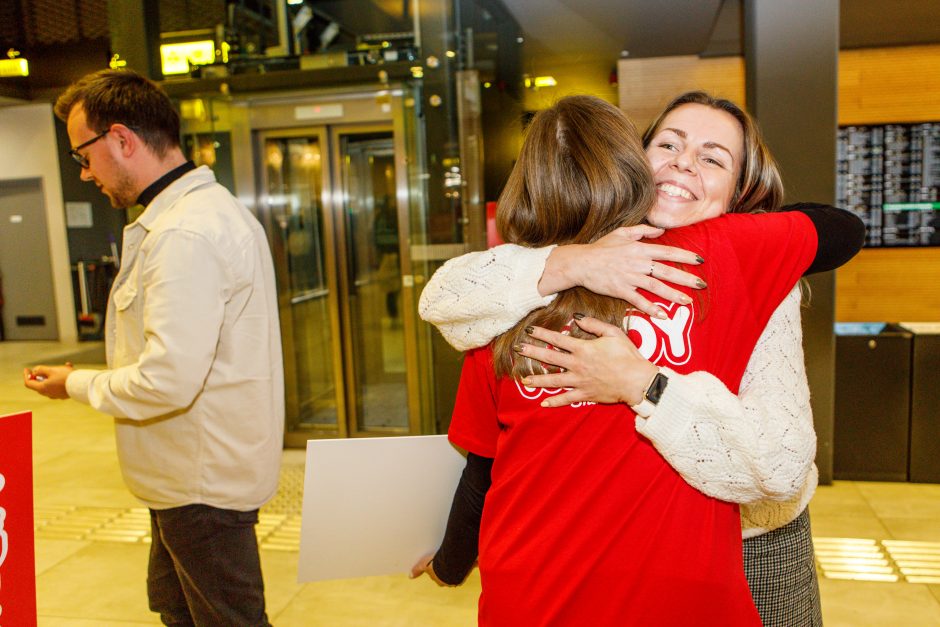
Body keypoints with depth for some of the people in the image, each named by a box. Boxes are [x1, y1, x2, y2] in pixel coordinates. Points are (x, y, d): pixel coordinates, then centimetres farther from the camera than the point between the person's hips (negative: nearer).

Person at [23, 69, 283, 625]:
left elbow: (169, 381, -28)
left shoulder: (184, 234, -25)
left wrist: (76, 384, -10)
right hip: (196, 473, 10)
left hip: (204, 483, -10)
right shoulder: (211, 207, 10)